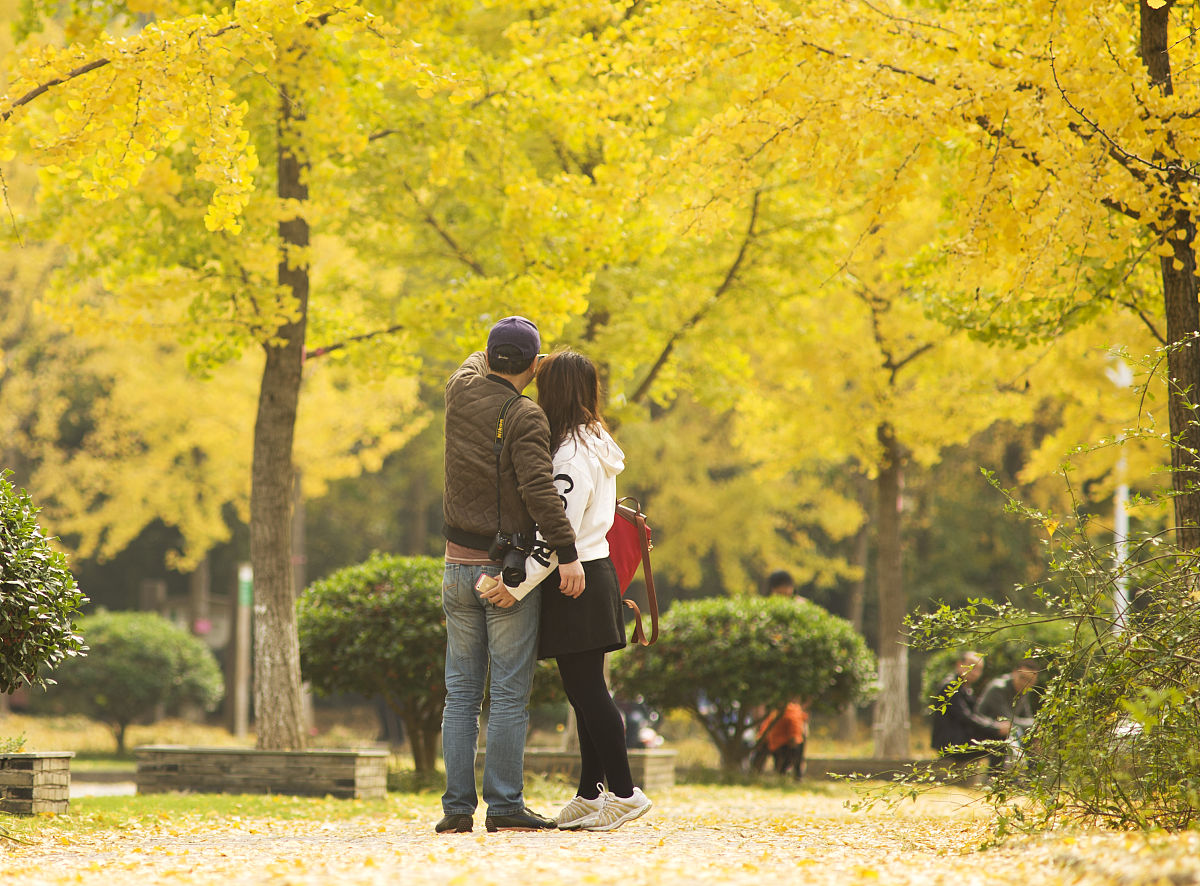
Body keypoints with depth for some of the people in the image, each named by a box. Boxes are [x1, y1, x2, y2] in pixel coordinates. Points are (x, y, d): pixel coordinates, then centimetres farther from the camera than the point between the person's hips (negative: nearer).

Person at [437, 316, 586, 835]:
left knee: (461, 692, 8)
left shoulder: (460, 392, 4)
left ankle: (456, 806, 5)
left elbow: (476, 364, 29)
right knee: (509, 694, -3)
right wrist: (567, 552, -23)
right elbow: (538, 489, -23)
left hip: (459, 564, 6)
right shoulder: (526, 418, -13)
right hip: (509, 571, -5)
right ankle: (504, 805, -5)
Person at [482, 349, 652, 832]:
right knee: (585, 691, 12)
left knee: (586, 690, -7)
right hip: (594, 571, 10)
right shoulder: (597, 444, 13)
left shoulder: (571, 453, -17)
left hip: (573, 582, -10)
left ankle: (624, 792, -7)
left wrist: (520, 585, -19)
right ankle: (591, 796, 16)